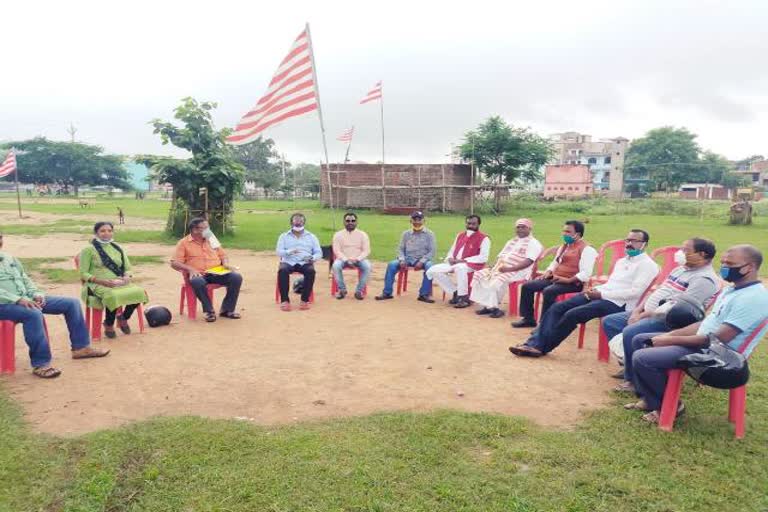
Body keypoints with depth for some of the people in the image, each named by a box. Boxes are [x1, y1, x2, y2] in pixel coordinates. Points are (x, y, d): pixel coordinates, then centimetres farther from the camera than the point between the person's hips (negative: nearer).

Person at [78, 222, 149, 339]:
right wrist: (102, 281, -19)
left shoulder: (118, 248, 15)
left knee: (139, 292, -26)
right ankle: (108, 324, -7)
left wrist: (126, 277, -8)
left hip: (119, 284, 5)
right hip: (98, 285, -4)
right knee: (113, 297, -39)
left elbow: (128, 268, 16)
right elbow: (83, 274, -4)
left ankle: (123, 318, 3)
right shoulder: (88, 250, 0)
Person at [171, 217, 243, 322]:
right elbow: (174, 263, -1)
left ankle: (227, 309, -12)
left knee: (237, 277, -24)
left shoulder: (211, 239, 19)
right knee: (197, 282, -41)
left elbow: (223, 255, 24)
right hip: (199, 274, -3)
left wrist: (226, 264, 1)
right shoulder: (184, 243, 5)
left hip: (217, 272, 4)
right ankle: (209, 311, -20)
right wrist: (190, 269, -19)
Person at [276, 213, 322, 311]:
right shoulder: (284, 236, 16)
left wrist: (312, 258, -13)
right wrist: (289, 252, -18)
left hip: (305, 263, 0)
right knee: (282, 270, -35)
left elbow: (319, 253, 10)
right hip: (288, 262, 0)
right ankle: (284, 300, -27)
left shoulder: (311, 237, 17)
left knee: (311, 271, -34)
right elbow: (278, 251, 3)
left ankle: (305, 300, -26)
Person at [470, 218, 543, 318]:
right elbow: (500, 255, 21)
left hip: (518, 271, -8)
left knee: (498, 281, -34)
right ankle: (487, 305, -11)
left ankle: (493, 306, -19)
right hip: (501, 268, 8)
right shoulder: (511, 241, 24)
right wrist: (496, 265, -3)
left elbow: (528, 262, -17)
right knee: (479, 275, -8)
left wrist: (509, 269, -25)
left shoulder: (533, 243, -3)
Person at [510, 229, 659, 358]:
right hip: (601, 295, 8)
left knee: (572, 314, -25)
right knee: (556, 308, -12)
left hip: (617, 303, -8)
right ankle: (535, 343, -20)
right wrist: (595, 290, 2)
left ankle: (541, 346, -14)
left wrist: (602, 294, -15)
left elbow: (635, 292, -15)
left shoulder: (647, 265, -3)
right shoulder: (622, 261, 24)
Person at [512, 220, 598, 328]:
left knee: (548, 291, -36)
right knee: (527, 286, -4)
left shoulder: (586, 249, -8)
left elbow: (585, 274, -18)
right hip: (555, 279, 9)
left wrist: (568, 280, -26)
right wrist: (549, 271, 7)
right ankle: (528, 318, 4)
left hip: (572, 283, -9)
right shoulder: (564, 246, 20)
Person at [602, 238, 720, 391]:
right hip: (646, 313, 10)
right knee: (609, 322, 4)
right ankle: (629, 365, 11)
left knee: (630, 333, -32)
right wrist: (637, 311, 1)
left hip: (668, 321, -10)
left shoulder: (704, 279, -14)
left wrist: (643, 316, -17)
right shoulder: (680, 269, 17)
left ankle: (633, 379, -13)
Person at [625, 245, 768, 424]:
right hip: (701, 341, 10)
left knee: (642, 358, -22)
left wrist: (672, 340, -19)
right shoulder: (732, 289, 10)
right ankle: (648, 398, 13)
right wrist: (670, 334, 1)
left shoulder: (753, 298, -22)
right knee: (640, 340, 11)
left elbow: (718, 339, -26)